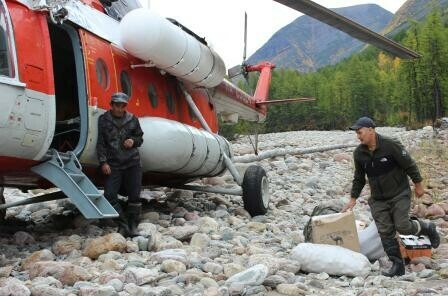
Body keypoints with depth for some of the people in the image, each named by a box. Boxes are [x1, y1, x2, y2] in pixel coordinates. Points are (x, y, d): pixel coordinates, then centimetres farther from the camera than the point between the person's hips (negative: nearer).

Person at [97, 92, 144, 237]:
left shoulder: (132, 119, 5)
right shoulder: (104, 120, 1)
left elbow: (140, 138, 16)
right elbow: (100, 143, 0)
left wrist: (133, 141, -7)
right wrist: (103, 162, -7)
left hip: (132, 163, 1)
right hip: (113, 164, -1)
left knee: (134, 195, 1)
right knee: (110, 195, -7)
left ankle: (133, 226, 13)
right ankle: (123, 224, 6)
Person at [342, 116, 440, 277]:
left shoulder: (391, 145, -18)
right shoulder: (359, 153, -2)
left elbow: (409, 165, -10)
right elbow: (359, 178, 11)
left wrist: (418, 185, -4)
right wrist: (353, 199, 11)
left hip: (399, 194, -5)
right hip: (378, 200, 5)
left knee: (402, 226, -13)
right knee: (385, 232, -1)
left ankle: (427, 228, 19)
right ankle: (398, 265, 9)